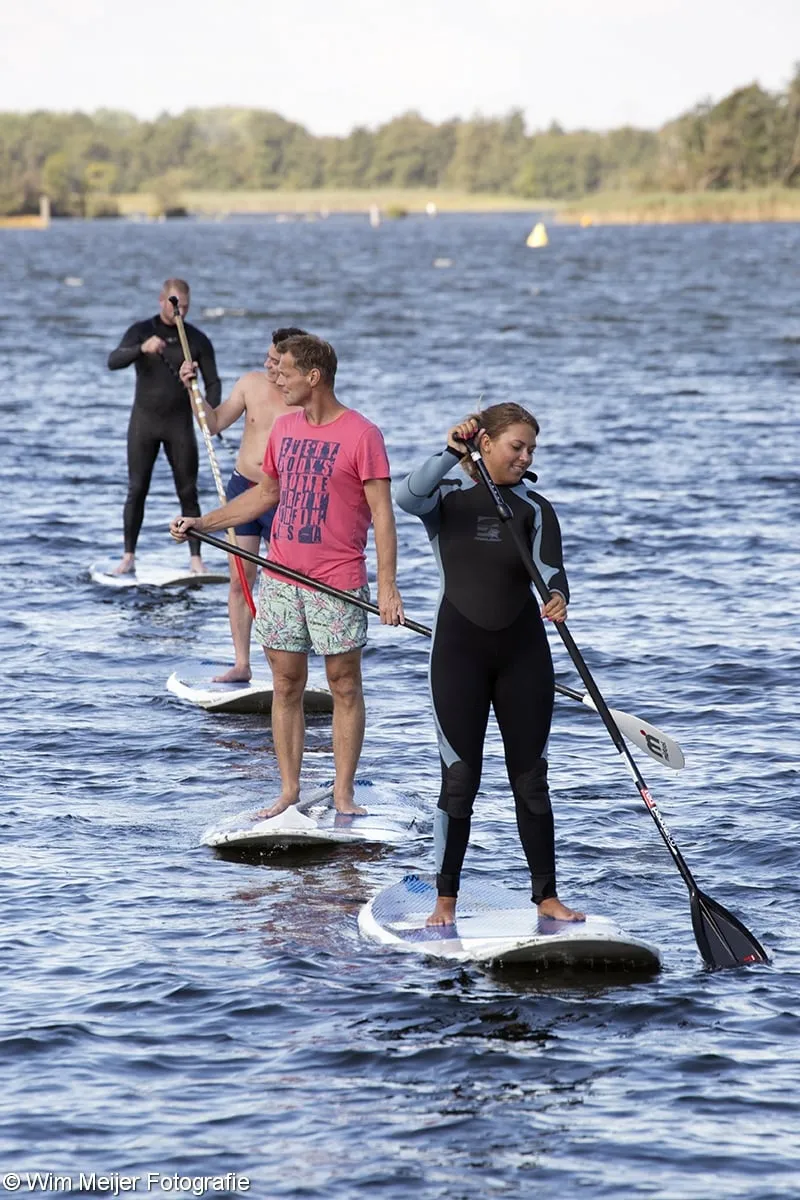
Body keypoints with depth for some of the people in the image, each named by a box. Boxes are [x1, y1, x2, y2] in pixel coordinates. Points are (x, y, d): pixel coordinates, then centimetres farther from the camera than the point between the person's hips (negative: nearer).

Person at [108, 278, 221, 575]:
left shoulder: (197, 340, 1)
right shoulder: (141, 331, -1)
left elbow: (212, 382, 2)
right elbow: (113, 361, -15)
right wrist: (142, 349, -34)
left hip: (179, 424, 0)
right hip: (144, 421, 0)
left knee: (188, 493, -1)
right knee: (137, 491, 0)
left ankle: (196, 559, 2)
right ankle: (129, 556, 7)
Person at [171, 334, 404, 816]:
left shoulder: (362, 434, -9)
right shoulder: (284, 428, 10)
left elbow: (382, 514, -11)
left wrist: (388, 585, -17)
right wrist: (203, 523, 17)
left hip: (337, 584, -6)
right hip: (281, 579, 6)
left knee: (345, 685, 2)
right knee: (286, 685, 7)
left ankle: (344, 792, 7)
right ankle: (289, 791, 12)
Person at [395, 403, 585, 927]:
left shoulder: (534, 509, 1)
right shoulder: (448, 496, -2)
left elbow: (550, 568, -13)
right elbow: (409, 497, -24)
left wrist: (557, 598, -35)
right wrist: (452, 453, -36)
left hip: (523, 650, 2)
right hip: (459, 648, -2)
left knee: (531, 777, 6)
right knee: (459, 777, -1)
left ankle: (547, 894, 13)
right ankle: (446, 898, 7)